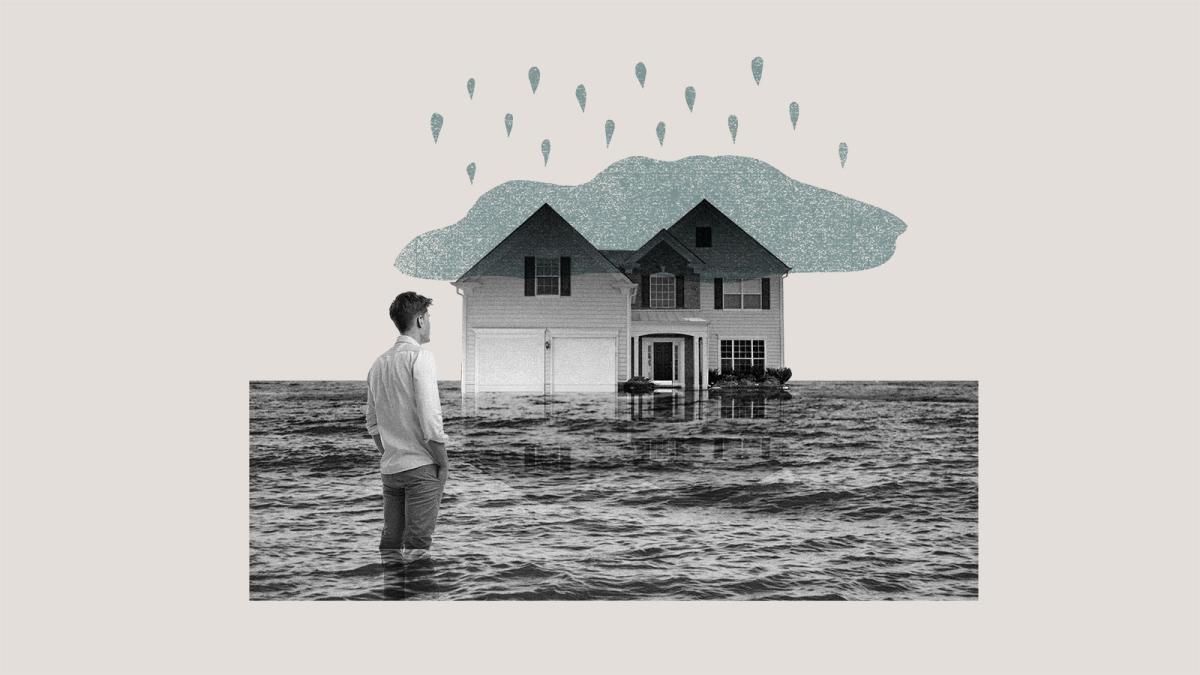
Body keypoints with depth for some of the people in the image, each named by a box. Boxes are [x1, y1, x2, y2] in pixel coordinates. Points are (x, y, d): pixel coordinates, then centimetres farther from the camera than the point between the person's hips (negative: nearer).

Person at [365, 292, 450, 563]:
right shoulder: (420, 357, -11)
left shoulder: (378, 363, 10)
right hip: (420, 467, -7)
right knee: (417, 545, -5)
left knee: (389, 541, 11)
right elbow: (430, 419, -17)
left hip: (389, 468, 7)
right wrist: (444, 463, -8)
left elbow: (372, 423, 14)